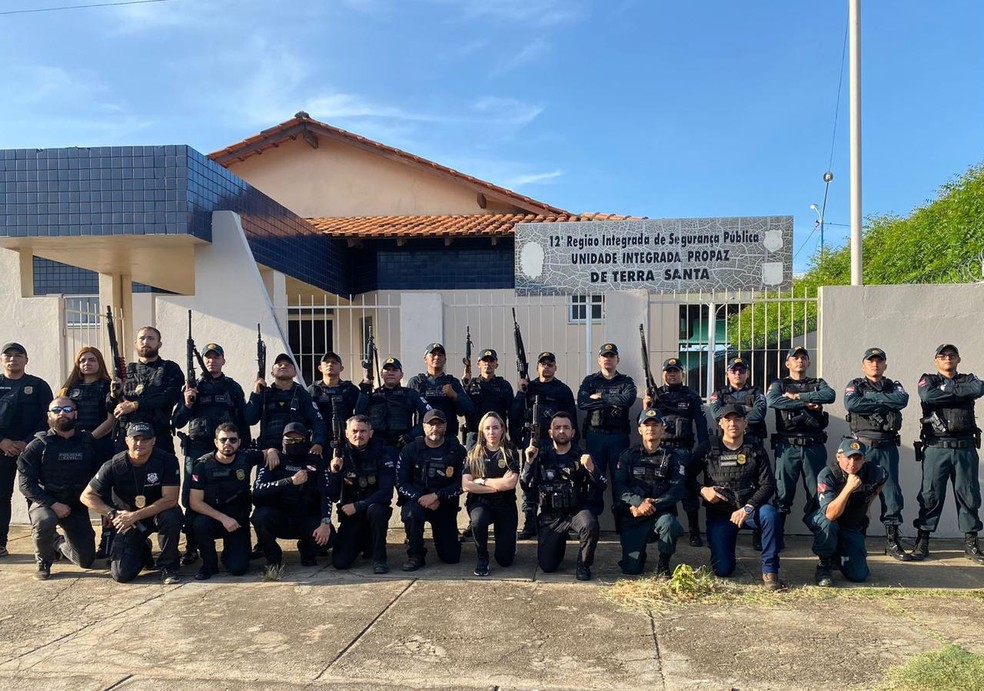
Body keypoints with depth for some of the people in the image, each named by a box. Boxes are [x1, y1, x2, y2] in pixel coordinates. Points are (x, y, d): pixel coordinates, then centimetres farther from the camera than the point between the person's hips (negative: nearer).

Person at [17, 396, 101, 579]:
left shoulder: (88, 442, 1)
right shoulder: (38, 445, -6)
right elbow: (26, 484, -11)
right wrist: (54, 505, -20)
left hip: (77, 506, 3)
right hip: (45, 503, -2)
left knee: (87, 560, 0)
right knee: (44, 522, -39)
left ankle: (59, 544, 36)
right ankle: (44, 562, -6)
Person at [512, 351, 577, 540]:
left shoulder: (563, 390, 7)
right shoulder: (528, 388, 12)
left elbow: (572, 419, 3)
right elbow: (515, 414, 5)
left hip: (555, 442, -2)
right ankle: (529, 525, 9)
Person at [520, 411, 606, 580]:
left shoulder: (582, 456, -1)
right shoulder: (541, 456, 3)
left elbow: (601, 488, -8)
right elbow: (526, 486, -2)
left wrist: (592, 469, -28)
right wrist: (529, 462, -16)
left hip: (577, 510, -1)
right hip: (550, 515, 2)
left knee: (590, 526, -36)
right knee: (547, 566, -4)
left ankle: (583, 565, -6)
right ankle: (560, 541, 31)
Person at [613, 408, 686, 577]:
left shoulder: (674, 456, 3)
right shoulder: (628, 455, 8)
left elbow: (677, 490, -10)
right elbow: (619, 486, -5)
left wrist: (651, 506, -21)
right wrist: (638, 502, -23)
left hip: (661, 513, -1)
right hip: (633, 518, 1)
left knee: (668, 523, -38)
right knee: (631, 570, -10)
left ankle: (663, 564, -8)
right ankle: (639, 552, 28)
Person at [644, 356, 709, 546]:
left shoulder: (691, 396, 6)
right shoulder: (655, 395, 9)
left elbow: (701, 423, 0)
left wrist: (702, 447, -10)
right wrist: (645, 408, -9)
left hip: (684, 449, -2)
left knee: (688, 489, -3)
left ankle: (695, 533, 3)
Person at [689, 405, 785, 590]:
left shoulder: (755, 448, -2)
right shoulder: (709, 449, -2)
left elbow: (768, 485, -10)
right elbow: (688, 476, 6)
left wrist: (747, 508, -23)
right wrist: (702, 490, -14)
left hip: (749, 510, 0)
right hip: (719, 514, 0)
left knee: (770, 514, -35)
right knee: (722, 570, -10)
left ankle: (770, 571, -18)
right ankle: (726, 551, 28)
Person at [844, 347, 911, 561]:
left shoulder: (893, 387, 14)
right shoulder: (855, 385, 7)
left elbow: (902, 399, -9)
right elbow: (851, 404, -15)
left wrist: (872, 397, -10)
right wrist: (885, 404, -10)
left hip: (888, 447, 3)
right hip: (862, 446, -2)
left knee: (891, 492, 3)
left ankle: (892, 541, 10)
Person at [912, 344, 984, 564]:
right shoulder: (928, 380, 9)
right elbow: (928, 395, -15)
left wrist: (948, 391, -7)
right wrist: (959, 393, -7)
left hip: (966, 448, 3)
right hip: (936, 448, -2)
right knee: (931, 496, -2)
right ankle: (922, 542, 4)